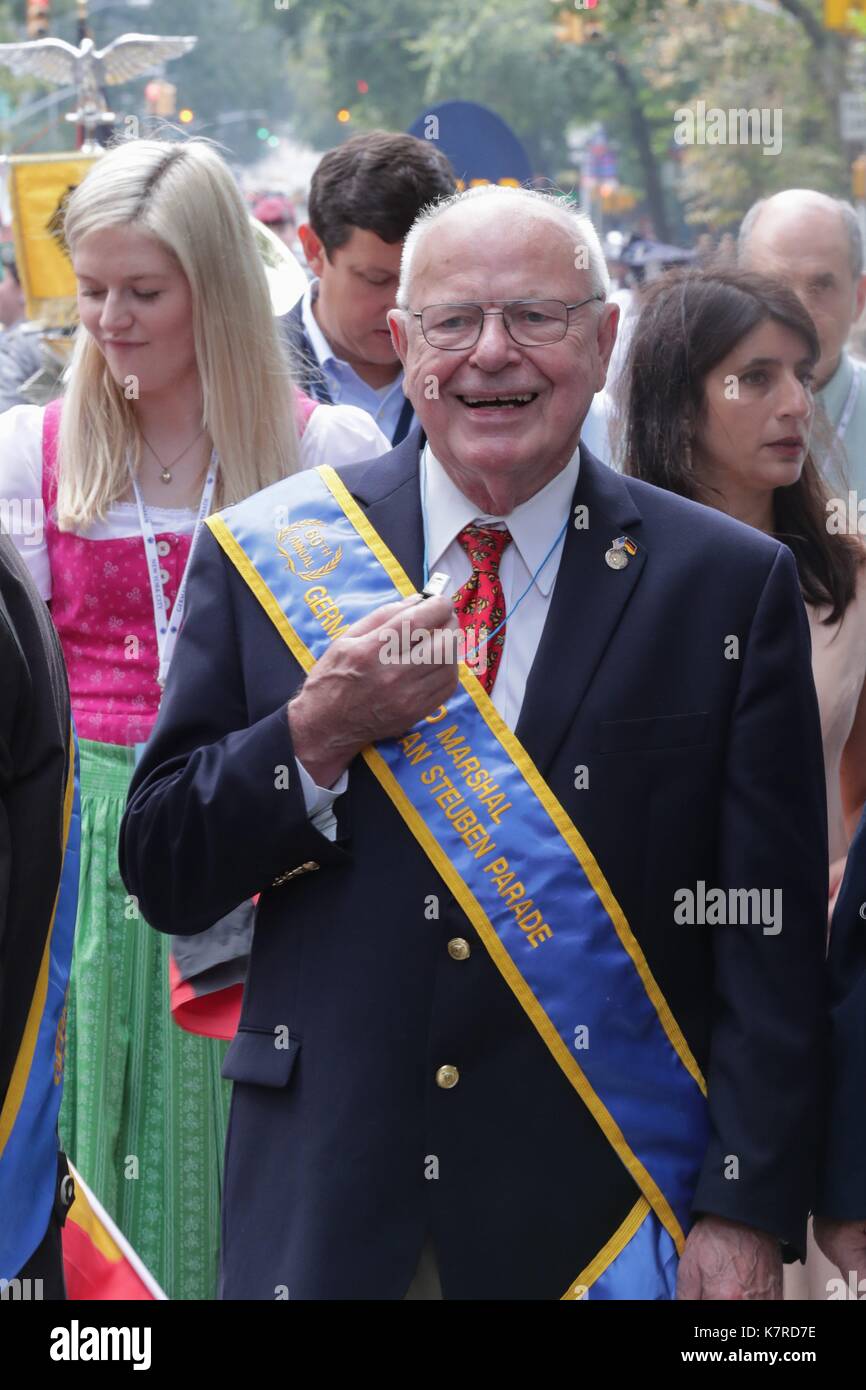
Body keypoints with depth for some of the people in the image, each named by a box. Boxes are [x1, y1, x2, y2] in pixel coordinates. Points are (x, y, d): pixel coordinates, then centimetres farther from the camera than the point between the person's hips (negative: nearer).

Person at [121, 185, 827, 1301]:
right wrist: (314, 735, -16)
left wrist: (748, 1213, -9)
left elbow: (770, 934, -4)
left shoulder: (733, 585, -3)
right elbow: (162, 878, 0)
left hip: (603, 1207, -1)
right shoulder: (263, 557, 0)